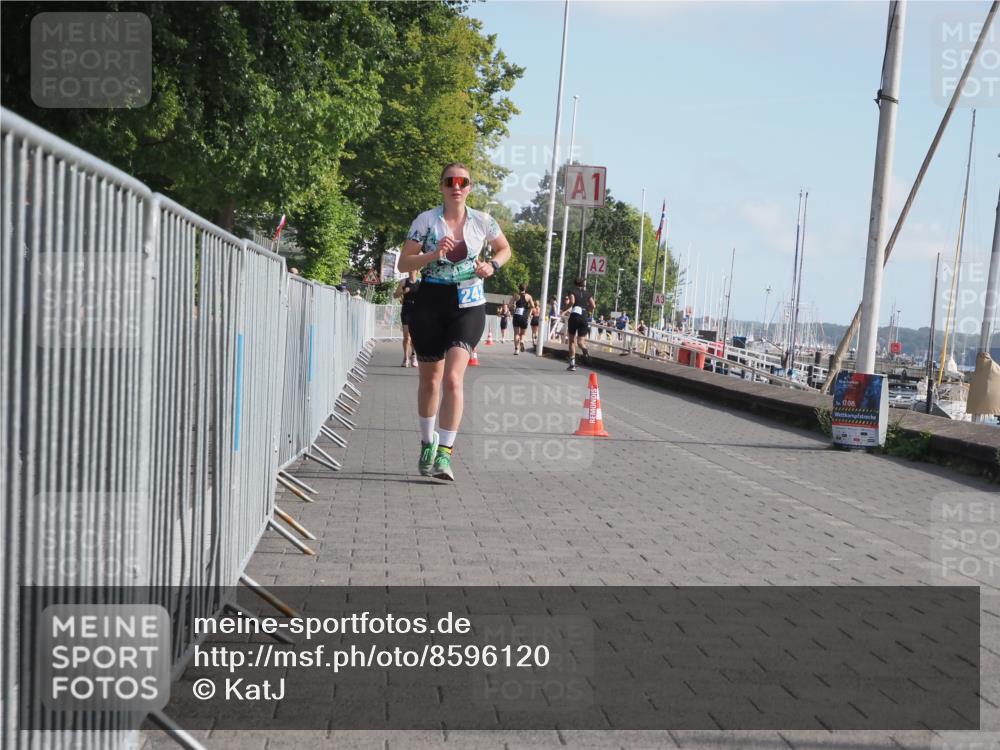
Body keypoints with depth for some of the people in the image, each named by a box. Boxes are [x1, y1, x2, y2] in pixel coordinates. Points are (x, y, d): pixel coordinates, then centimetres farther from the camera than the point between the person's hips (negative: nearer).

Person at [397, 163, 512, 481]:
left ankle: (445, 452, -17)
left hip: (468, 305, 0)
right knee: (430, 380, 12)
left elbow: (504, 249, 21)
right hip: (430, 303, 1)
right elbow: (403, 264, -3)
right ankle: (428, 442, 34)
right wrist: (434, 254, -19)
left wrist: (492, 266, 0)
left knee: (453, 378, -17)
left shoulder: (482, 222, 2)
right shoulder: (426, 221, -2)